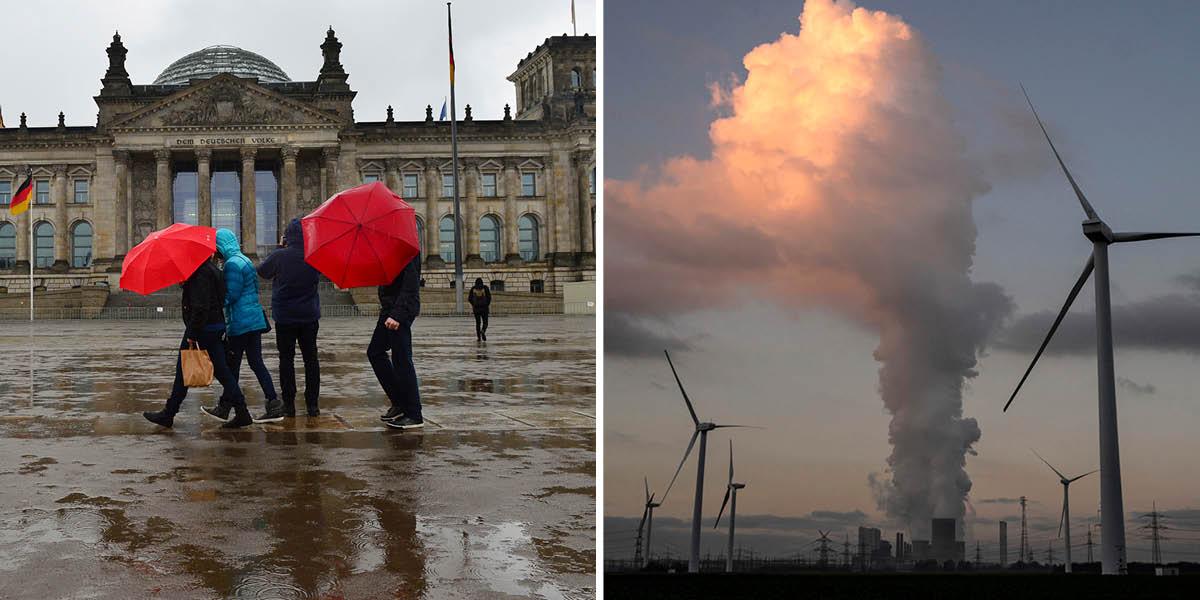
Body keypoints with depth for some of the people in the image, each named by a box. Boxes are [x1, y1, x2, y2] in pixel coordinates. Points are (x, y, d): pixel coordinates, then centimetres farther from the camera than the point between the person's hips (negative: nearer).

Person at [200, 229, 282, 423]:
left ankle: (224, 409, 11)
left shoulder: (232, 264, -15)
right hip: (255, 319, 9)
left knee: (232, 365, 1)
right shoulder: (245, 260, 15)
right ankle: (274, 406, 4)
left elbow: (231, 295, -18)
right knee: (256, 363, 8)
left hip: (240, 323, -9)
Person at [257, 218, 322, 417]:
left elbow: (262, 272, 1)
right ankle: (312, 404, 10)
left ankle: (289, 403, 5)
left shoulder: (279, 256, -16)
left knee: (286, 359, 5)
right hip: (309, 316, 3)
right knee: (310, 358, 10)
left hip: (285, 316, -2)